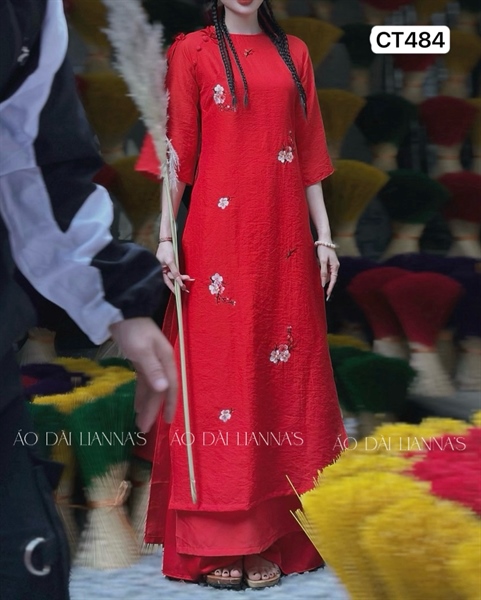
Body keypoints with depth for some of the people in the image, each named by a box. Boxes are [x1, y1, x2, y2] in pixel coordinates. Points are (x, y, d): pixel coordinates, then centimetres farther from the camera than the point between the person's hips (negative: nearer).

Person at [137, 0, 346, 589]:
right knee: (218, 370, -4)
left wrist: (324, 236, 7)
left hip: (284, 237, 4)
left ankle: (272, 531, 8)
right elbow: (178, 149, -1)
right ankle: (218, 542, -1)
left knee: (283, 375, 2)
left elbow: (309, 153, 12)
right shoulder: (193, 51, 4)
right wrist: (166, 236, -8)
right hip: (220, 235, -3)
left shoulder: (292, 53, 13)